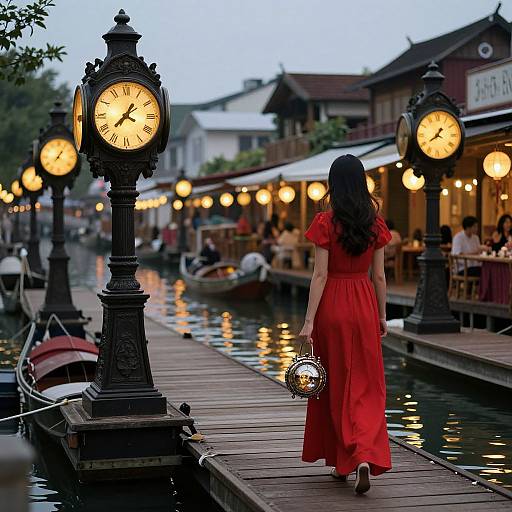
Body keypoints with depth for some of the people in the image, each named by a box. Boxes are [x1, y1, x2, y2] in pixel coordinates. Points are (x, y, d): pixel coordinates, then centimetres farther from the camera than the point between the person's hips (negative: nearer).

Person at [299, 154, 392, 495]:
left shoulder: (326, 223, -9)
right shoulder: (375, 223, 2)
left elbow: (321, 275, -12)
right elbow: (379, 275, 5)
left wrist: (309, 321, -9)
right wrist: (382, 316, 14)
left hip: (332, 303, -2)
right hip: (364, 305, 3)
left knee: (334, 385, 11)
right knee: (366, 387, 6)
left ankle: (341, 461, 21)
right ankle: (366, 457, -14)